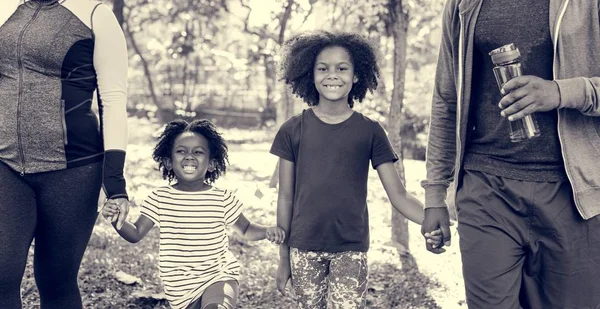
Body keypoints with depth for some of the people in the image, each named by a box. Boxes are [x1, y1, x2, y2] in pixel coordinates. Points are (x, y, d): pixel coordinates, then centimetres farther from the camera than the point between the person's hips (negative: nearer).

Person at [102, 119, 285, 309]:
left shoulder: (223, 199, -4)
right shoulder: (160, 198, -2)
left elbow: (245, 229, 10)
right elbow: (136, 234, 0)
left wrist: (267, 231, -10)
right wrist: (116, 220, -20)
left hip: (219, 275, -2)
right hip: (181, 285, 2)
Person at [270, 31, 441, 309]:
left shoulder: (370, 131, -1)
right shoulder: (293, 130, -1)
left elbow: (398, 195, -3)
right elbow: (286, 198, 4)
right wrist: (283, 258, 5)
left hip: (351, 249, -1)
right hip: (304, 249, 1)